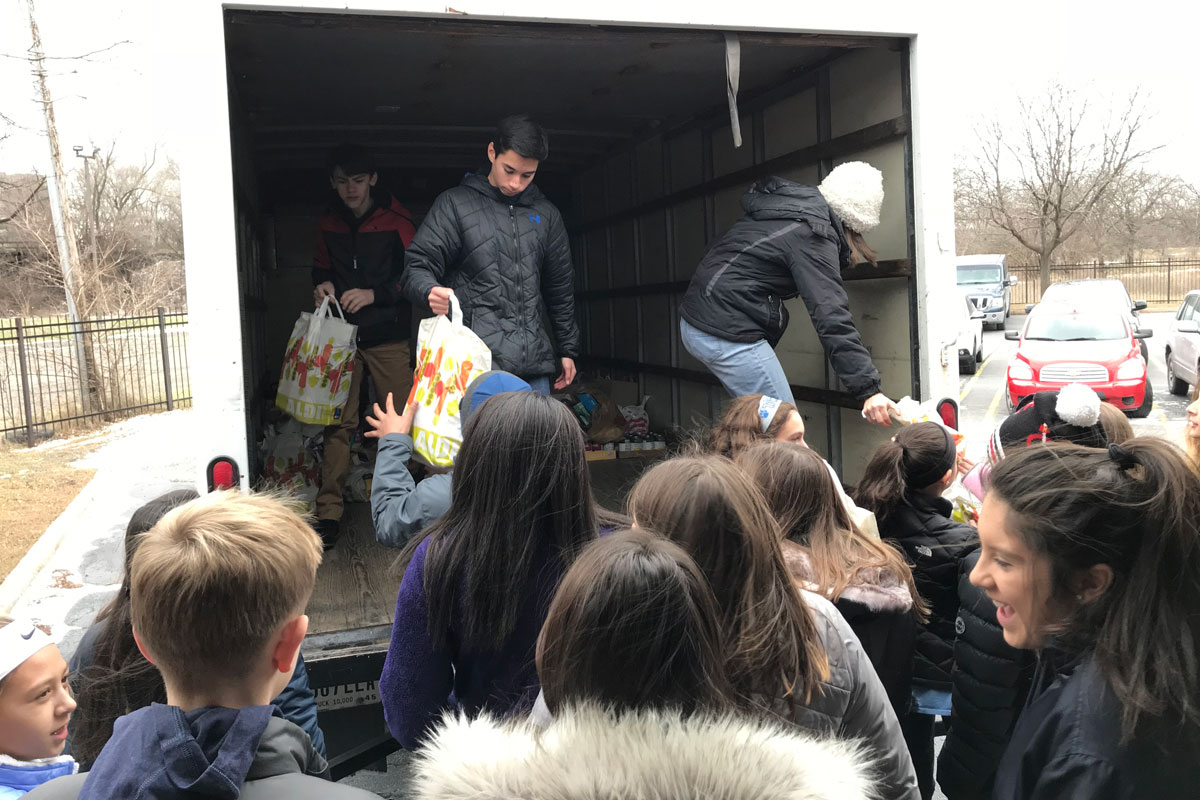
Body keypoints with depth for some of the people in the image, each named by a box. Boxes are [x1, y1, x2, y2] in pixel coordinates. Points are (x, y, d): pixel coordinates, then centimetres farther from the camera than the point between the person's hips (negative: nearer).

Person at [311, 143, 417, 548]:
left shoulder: (396, 220, -4)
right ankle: (329, 511, 3)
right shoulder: (328, 223, 9)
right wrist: (321, 284, 0)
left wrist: (374, 294, -18)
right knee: (339, 421, -1)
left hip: (388, 336, -2)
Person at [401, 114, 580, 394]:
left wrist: (567, 350, 22)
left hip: (534, 366, 4)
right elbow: (417, 266, -1)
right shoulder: (455, 203, 3)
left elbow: (561, 288, 22)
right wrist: (430, 292, -25)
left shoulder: (546, 214, 16)